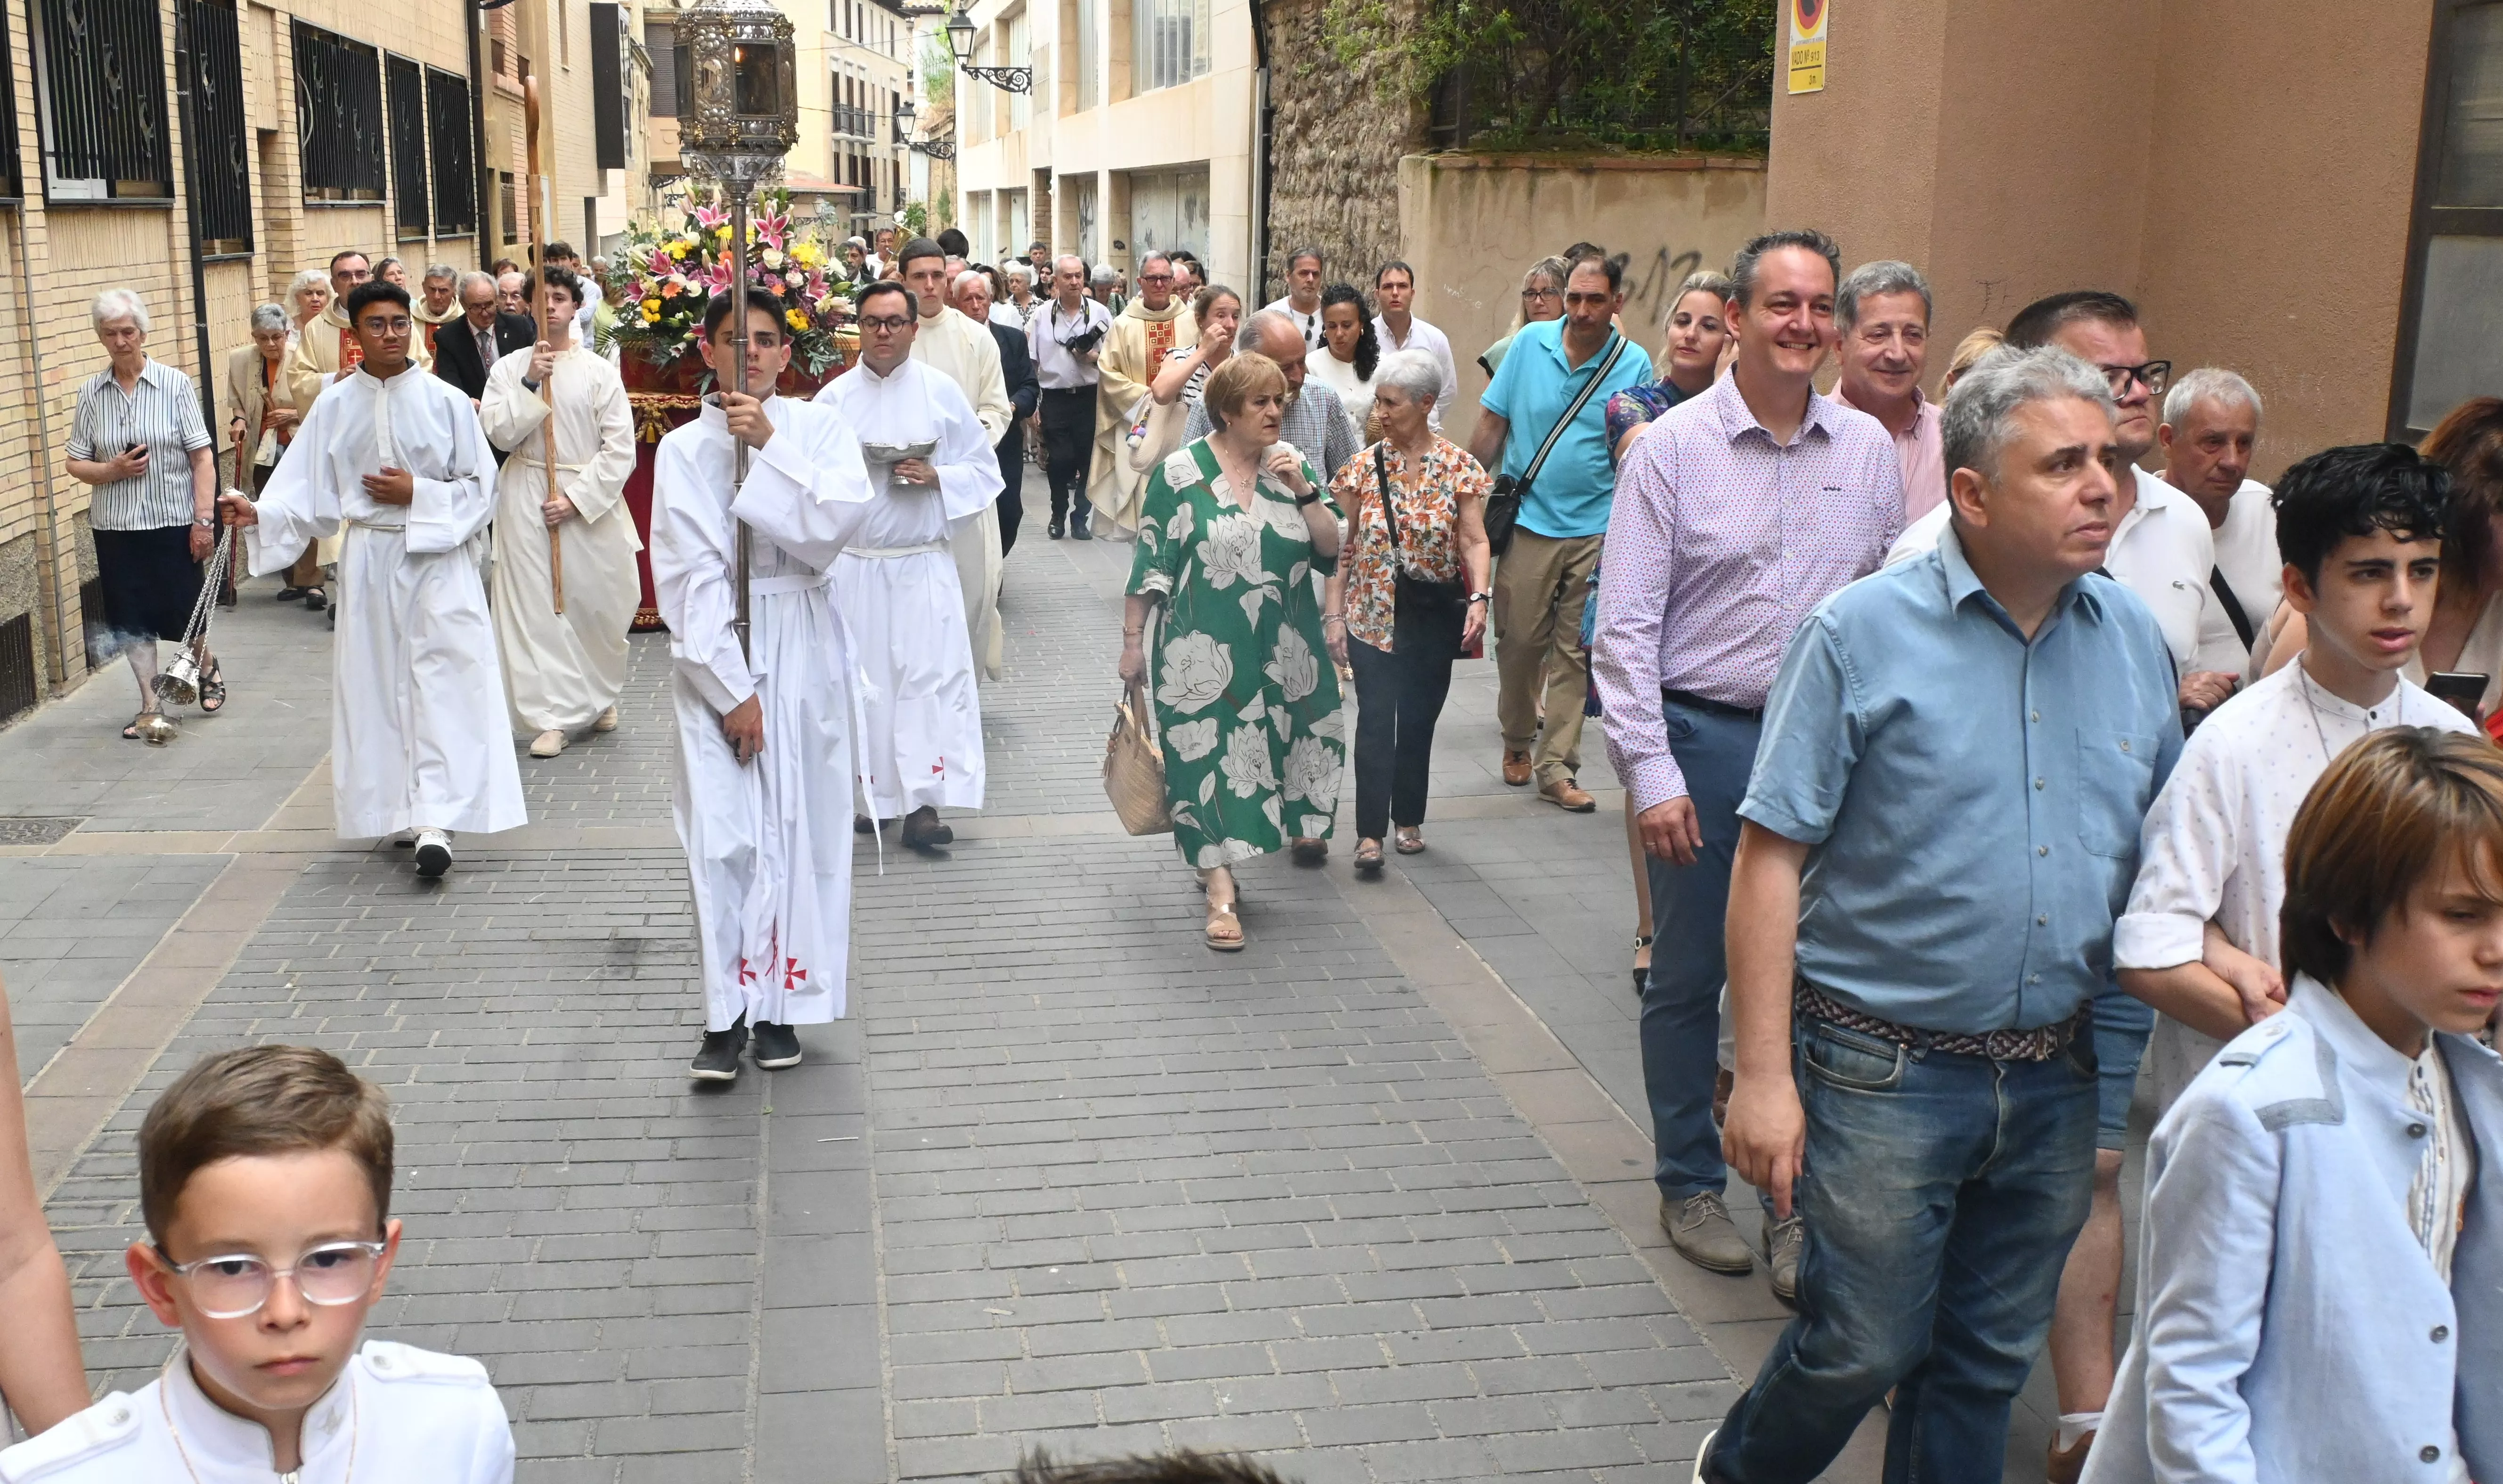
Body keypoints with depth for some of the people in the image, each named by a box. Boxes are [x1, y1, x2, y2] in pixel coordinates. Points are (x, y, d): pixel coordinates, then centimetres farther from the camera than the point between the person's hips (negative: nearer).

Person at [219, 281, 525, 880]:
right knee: (374, 685, 6)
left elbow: (480, 489, 1)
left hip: (437, 560, -2)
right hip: (368, 561, 3)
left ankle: (436, 820, -14)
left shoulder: (446, 401, -2)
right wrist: (260, 514, -14)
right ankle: (392, 808, 18)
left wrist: (417, 494, -11)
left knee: (444, 683, -10)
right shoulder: (335, 408, 4)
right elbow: (309, 493, 2)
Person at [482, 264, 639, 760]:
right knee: (537, 607, -3)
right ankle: (553, 715, 1)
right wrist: (529, 383, -15)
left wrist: (576, 498, -12)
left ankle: (601, 695, 30)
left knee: (597, 602, 6)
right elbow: (500, 434, -6)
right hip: (526, 499, 1)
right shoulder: (508, 369, 5)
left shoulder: (600, 371, 0)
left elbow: (621, 450, -5)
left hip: (591, 501, 0)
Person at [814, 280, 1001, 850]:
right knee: (863, 681, 3)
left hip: (923, 565, -1)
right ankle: (873, 795, 15)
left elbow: (984, 470, 5)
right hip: (853, 564, 1)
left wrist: (936, 477, -11)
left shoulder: (942, 393, 3)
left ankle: (923, 804, -5)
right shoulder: (834, 398, 4)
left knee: (930, 678, -7)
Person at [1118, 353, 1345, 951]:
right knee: (1210, 759, -5)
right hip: (1204, 653, -4)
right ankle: (1221, 895, -4)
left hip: (1281, 652, 4)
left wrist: (1303, 491, -13)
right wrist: (1132, 641, -3)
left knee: (1259, 754, 13)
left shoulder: (1291, 466, 4)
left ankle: (1218, 859, 34)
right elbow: (1149, 564, -4)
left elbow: (1330, 550, 0)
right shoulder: (1180, 473, -7)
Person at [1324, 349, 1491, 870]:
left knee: (1420, 719, 10)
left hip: (1436, 615, 1)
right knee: (1376, 719, -10)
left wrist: (1479, 598, -18)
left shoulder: (1458, 467, -2)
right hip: (1375, 615, 0)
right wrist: (1334, 614, 0)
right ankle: (1370, 832, -9)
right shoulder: (1364, 467, 1)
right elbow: (1341, 545, 3)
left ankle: (1409, 819, 26)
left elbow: (1474, 540, -3)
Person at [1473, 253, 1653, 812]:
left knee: (1575, 652, 3)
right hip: (1528, 520, 0)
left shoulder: (1634, 364, -2)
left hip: (1596, 529, 0)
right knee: (1519, 640, 6)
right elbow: (1491, 422, 5)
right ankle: (1518, 740, 32)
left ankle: (1556, 769, 12)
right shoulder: (1531, 343, -1)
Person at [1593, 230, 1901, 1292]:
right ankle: (1690, 1183, 29)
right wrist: (1651, 773, -13)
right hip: (1705, 737, -2)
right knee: (1689, 976, 10)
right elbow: (1624, 628, -8)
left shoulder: (1869, 449, 5)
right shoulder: (1674, 446, -5)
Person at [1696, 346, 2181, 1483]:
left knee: (1991, 1360, 16)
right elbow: (1770, 858, -12)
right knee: (1862, 1349, 6)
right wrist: (1764, 1075, -14)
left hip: (2057, 1079, 5)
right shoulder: (1862, 633, -11)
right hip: (1888, 1072, -4)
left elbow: (2163, 845, 15)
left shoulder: (2133, 635, 4)